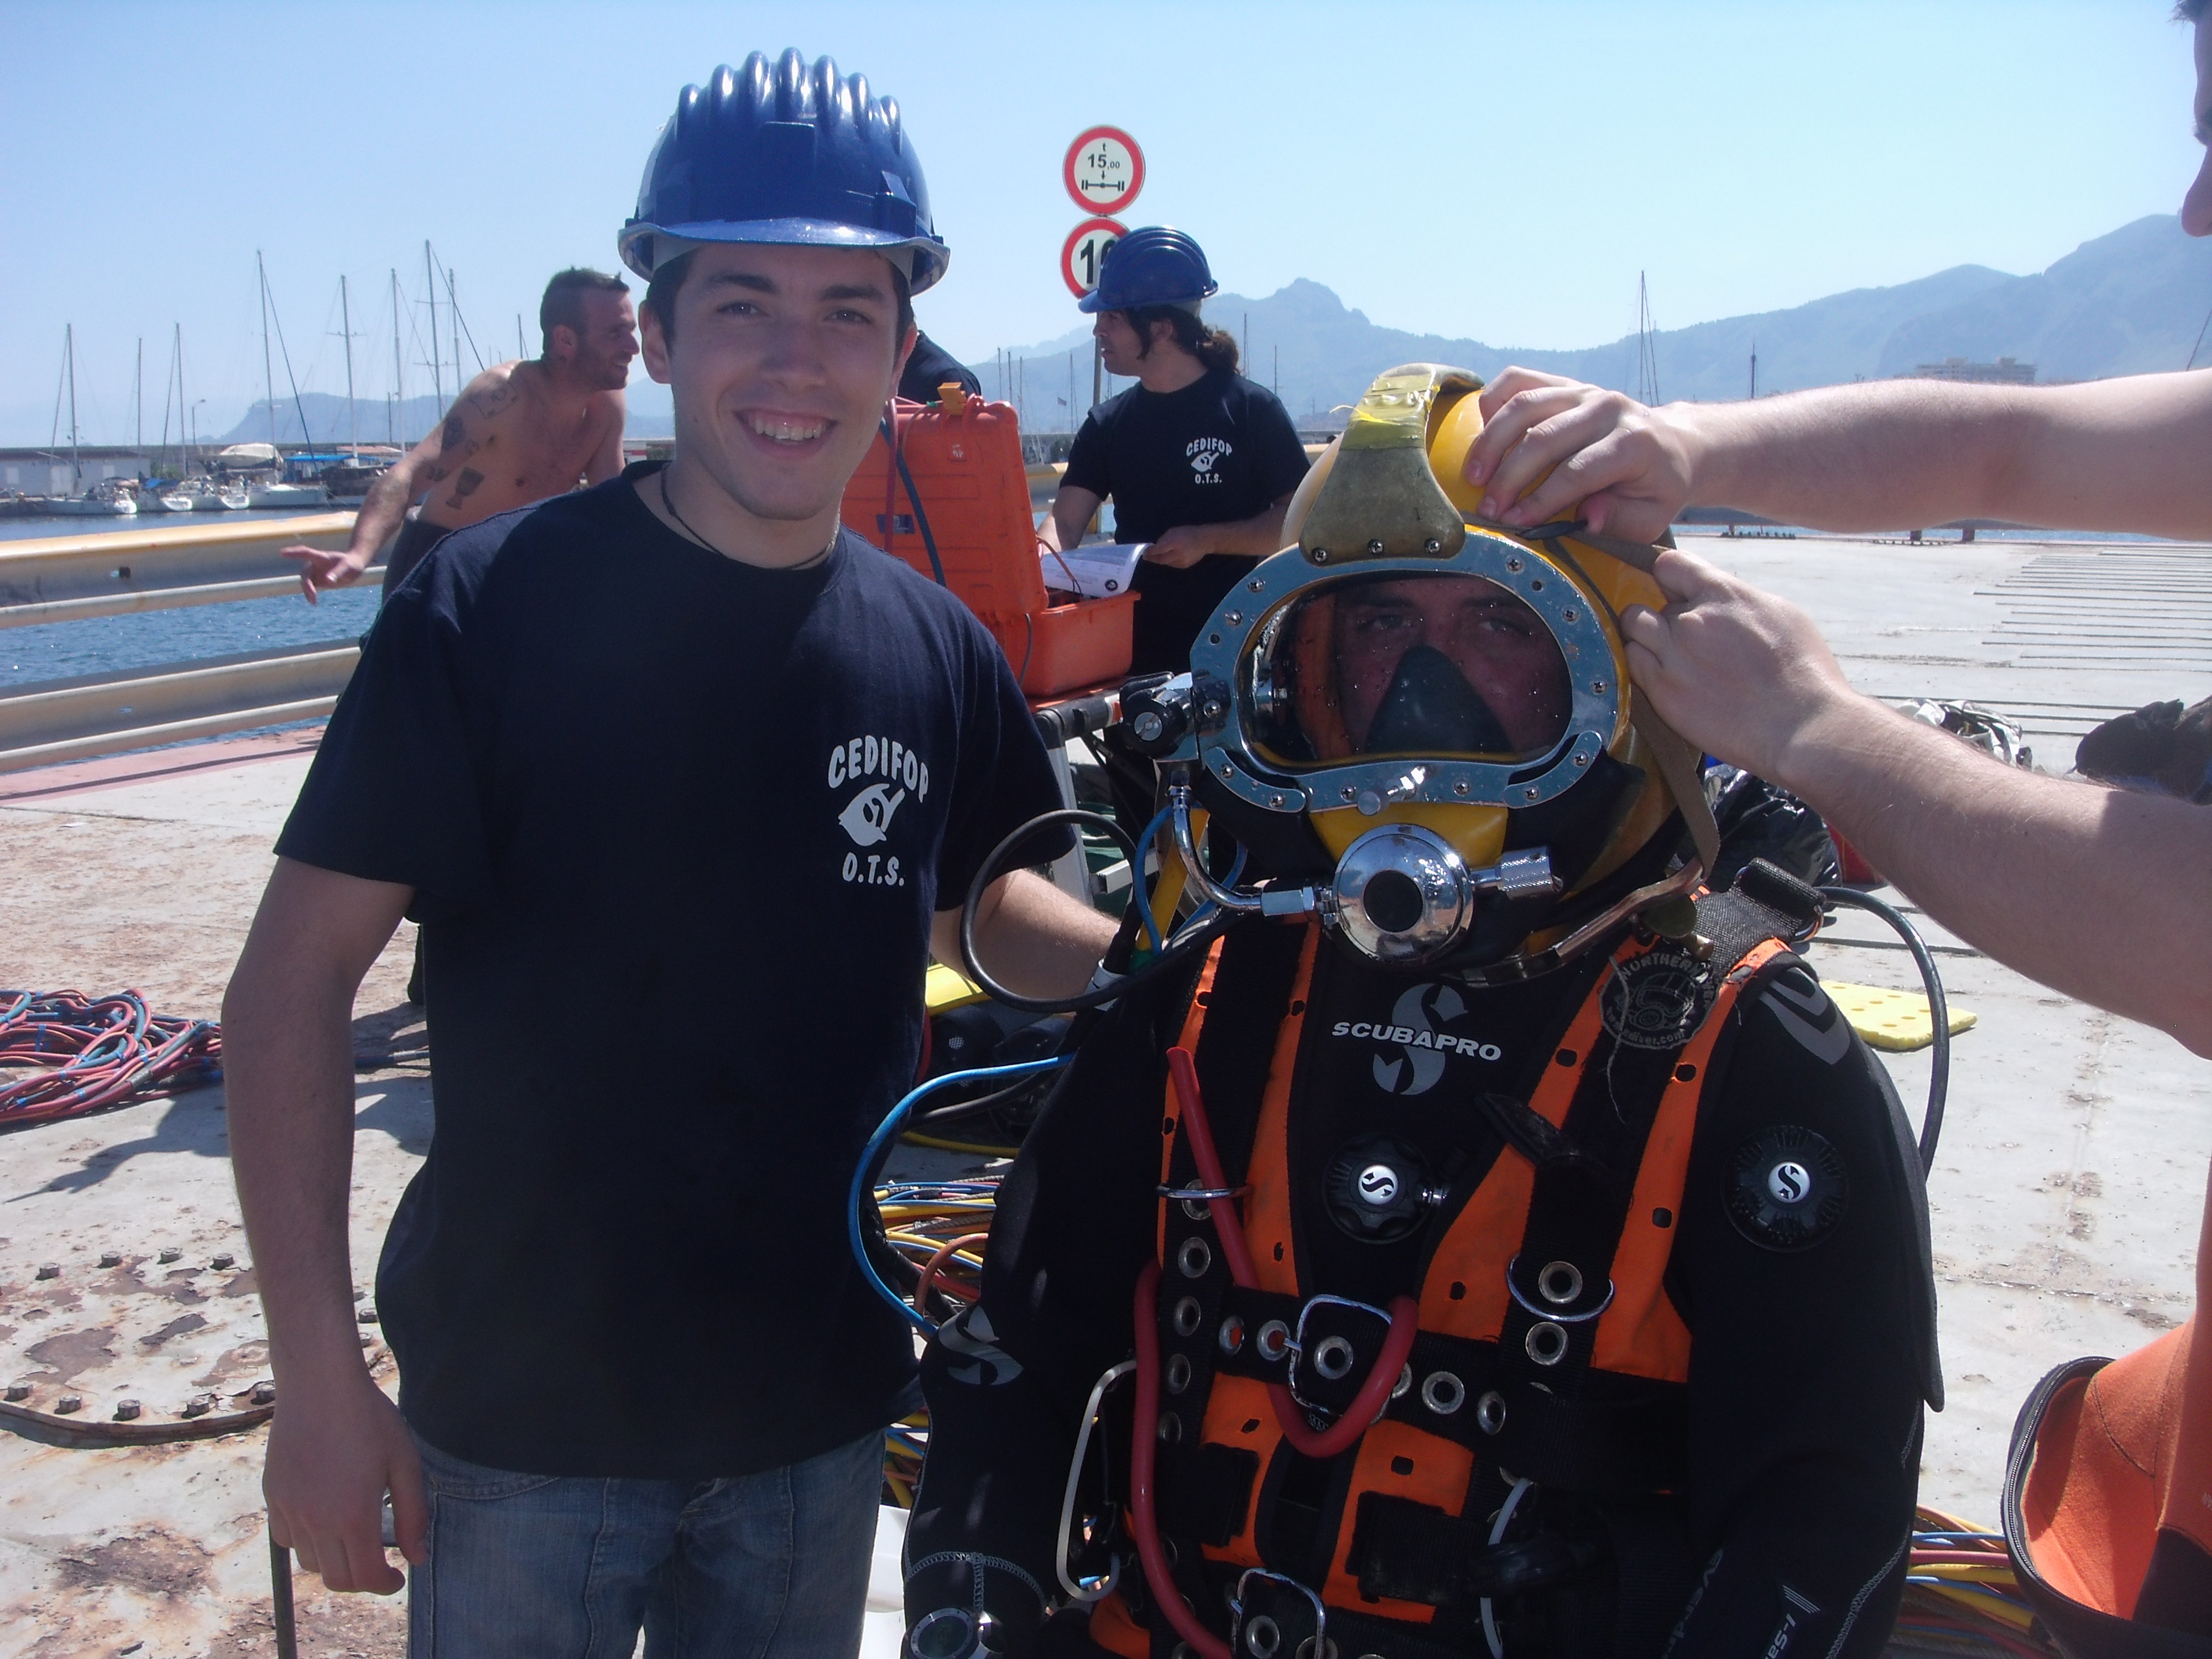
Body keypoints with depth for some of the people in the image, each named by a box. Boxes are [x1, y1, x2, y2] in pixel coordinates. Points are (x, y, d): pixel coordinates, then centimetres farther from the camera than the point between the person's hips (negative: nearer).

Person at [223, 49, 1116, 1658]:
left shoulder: (937, 654, -4)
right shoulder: (492, 606, -16)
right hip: (525, 1412, -3)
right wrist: (318, 1373, -16)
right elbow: (295, 983, -13)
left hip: (822, 1412, 4)